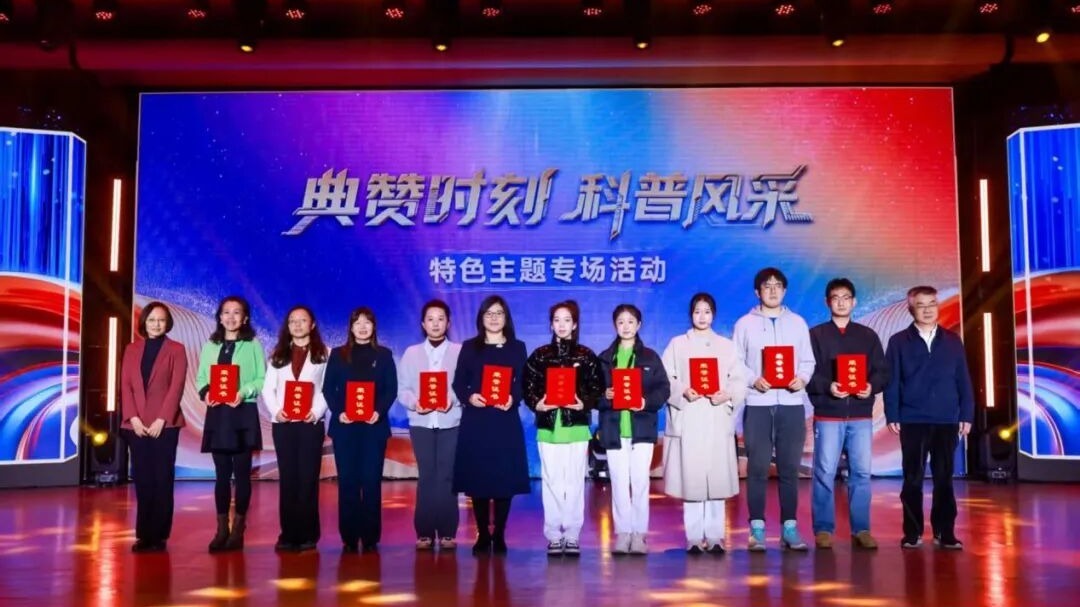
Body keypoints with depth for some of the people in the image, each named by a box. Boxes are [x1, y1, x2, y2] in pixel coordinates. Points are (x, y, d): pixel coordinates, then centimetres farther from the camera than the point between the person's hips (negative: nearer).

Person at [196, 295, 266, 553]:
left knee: (241, 472, 1)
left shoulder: (253, 345, 1)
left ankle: (238, 529, 8)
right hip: (217, 414, 3)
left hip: (244, 413, -3)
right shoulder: (210, 346, 12)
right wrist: (205, 392, -11)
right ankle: (221, 529, 13)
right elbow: (200, 377, 9)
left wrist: (243, 392, -19)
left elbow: (262, 379, -3)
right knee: (221, 473, 7)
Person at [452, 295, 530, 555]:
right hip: (475, 421, 0)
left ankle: (499, 535, 11)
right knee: (477, 478, 0)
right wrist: (469, 396, -15)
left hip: (506, 422, 0)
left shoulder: (517, 348, 9)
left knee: (505, 478, -1)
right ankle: (482, 535, 11)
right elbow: (458, 383, 4)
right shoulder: (469, 347, 9)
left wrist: (513, 399, -17)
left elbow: (523, 383, 2)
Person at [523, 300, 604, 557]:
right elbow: (528, 387, 4)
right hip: (548, 427, 1)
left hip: (577, 427, -1)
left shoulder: (586, 356, 5)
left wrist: (584, 403, -15)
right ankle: (553, 536, 10)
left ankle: (572, 536, 9)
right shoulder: (539, 355, 8)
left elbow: (597, 389, 2)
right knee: (551, 482, 3)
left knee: (575, 482, 1)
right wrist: (537, 403, -14)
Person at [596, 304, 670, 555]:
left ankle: (639, 533, 4)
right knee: (619, 482, 3)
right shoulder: (604, 358, 9)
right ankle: (622, 532, 11)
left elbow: (664, 388, 1)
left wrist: (647, 401, -15)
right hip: (613, 428, 1)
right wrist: (604, 395, -14)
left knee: (640, 481, -4)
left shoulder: (650, 357, 7)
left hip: (642, 427, -1)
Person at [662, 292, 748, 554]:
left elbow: (739, 380, 5)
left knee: (717, 479, -1)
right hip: (688, 422, -1)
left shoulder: (726, 345, 13)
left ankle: (715, 536, 7)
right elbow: (664, 380, 1)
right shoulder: (677, 344, 8)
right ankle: (694, 537, 5)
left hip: (717, 421, 1)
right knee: (691, 479, -3)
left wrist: (727, 395, -13)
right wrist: (683, 392, -16)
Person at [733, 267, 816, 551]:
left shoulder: (797, 323, 12)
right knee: (758, 468, 0)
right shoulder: (745, 324, 6)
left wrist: (802, 378, -9)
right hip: (758, 404, -2)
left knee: (789, 467, 4)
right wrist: (753, 380, -13)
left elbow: (808, 360, 11)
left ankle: (789, 527, 11)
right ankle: (757, 528, 5)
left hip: (791, 403, 2)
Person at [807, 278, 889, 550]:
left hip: (861, 415, 2)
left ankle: (861, 529, 11)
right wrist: (827, 386, -18)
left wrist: (872, 386, -13)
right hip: (827, 414, -2)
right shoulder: (816, 335, 5)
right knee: (825, 473, -1)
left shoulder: (868, 335, 12)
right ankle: (824, 529, 7)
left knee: (861, 472, 2)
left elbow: (883, 371, 8)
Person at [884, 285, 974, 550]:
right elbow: (892, 381, 0)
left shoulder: (953, 341, 9)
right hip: (912, 420, -1)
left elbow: (963, 380, 8)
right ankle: (912, 532, 11)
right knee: (913, 478, 4)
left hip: (947, 420, 2)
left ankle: (945, 532, 12)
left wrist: (967, 414, 2)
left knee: (944, 478, 6)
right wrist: (892, 416, -6)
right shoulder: (899, 342, 3)